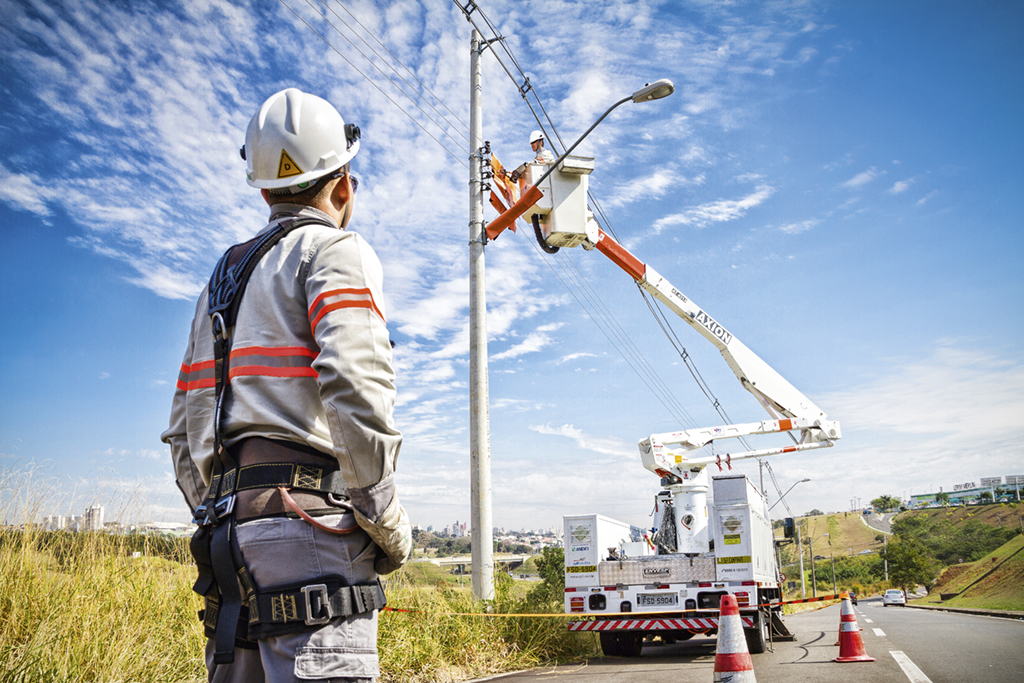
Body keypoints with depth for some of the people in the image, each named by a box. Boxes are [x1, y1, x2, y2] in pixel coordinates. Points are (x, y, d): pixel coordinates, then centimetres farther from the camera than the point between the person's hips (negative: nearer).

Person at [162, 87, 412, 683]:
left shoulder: (225, 276, 24)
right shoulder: (335, 251, -1)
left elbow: (186, 434, 22)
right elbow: (356, 387, -20)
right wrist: (390, 523, -11)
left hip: (228, 525, 8)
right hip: (308, 526, -8)